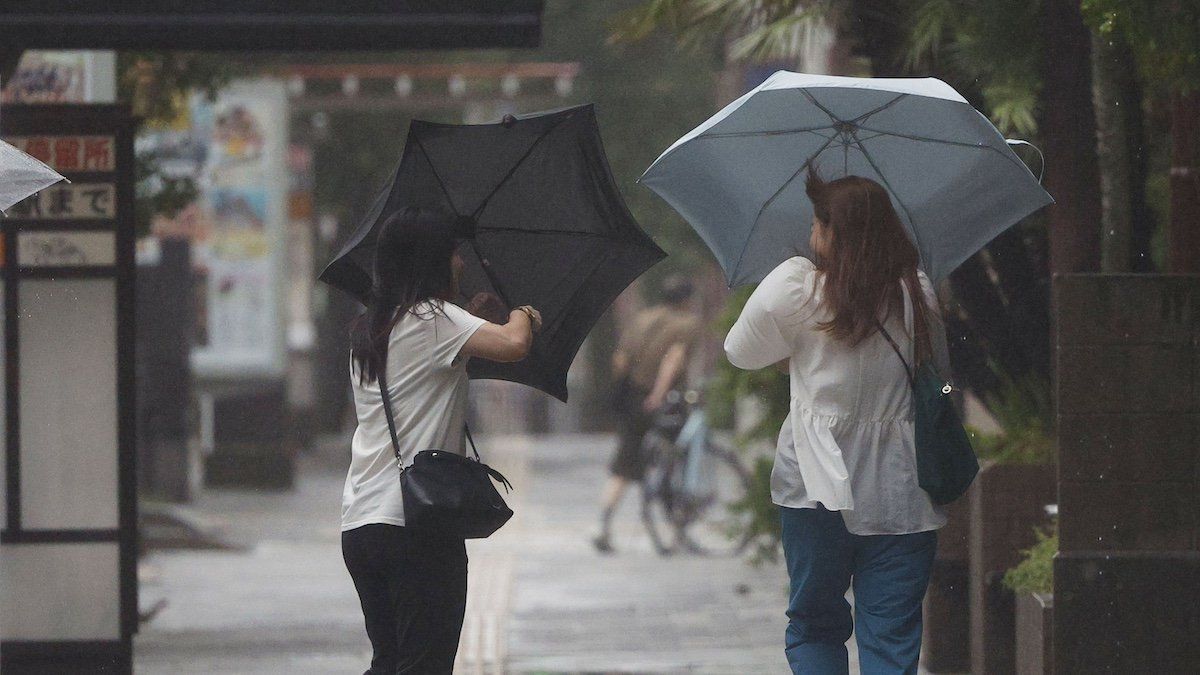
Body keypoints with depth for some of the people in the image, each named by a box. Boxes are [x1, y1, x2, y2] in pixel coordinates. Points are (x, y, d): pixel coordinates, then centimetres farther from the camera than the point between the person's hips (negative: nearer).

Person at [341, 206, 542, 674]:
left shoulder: (367, 332, 17)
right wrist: (522, 315, -1)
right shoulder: (432, 320, -8)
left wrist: (475, 317, 35)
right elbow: (513, 345, -22)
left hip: (358, 525, 8)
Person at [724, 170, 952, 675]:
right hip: (902, 493, 2)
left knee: (815, 627, 14)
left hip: (818, 485, -1)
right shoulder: (919, 296, 2)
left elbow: (740, 353, 6)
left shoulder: (794, 288, -7)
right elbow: (941, 370, 14)